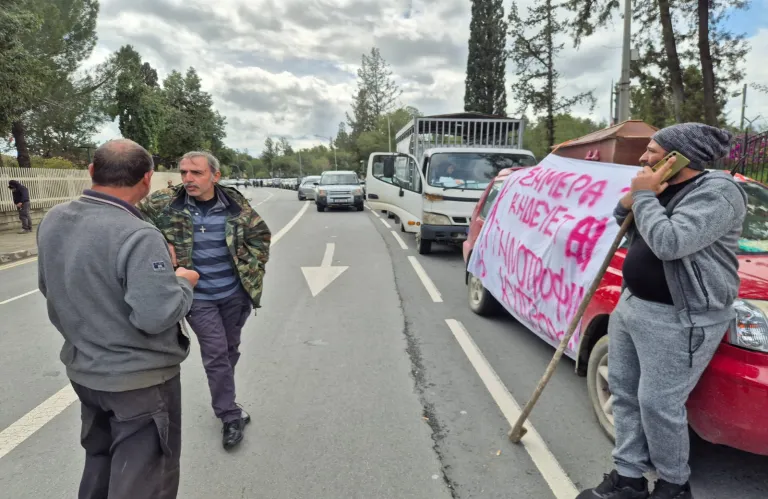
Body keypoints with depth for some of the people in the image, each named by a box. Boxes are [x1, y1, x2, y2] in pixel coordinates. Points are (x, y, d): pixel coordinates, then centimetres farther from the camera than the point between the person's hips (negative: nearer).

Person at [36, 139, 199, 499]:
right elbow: (157, 316, -30)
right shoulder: (138, 237, -28)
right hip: (139, 379, -8)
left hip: (82, 369, 8)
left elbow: (49, 286, 11)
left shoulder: (52, 220, -2)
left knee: (99, 463, 28)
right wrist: (183, 282, -12)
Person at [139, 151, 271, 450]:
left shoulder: (235, 204, -5)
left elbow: (260, 233, 7)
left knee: (230, 349, 17)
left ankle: (223, 399, 41)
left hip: (235, 293, 3)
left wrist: (254, 268, 0)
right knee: (216, 354, -3)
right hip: (198, 298, -2)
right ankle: (231, 416, 12)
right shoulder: (165, 205, -10)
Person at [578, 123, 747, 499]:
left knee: (658, 404, -2)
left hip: (677, 319, -9)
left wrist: (644, 195, -16)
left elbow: (669, 243, -28)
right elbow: (625, 225, 20)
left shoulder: (716, 192, -15)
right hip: (632, 304, 9)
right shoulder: (665, 188, 12)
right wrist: (629, 203, -1)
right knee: (624, 392, 12)